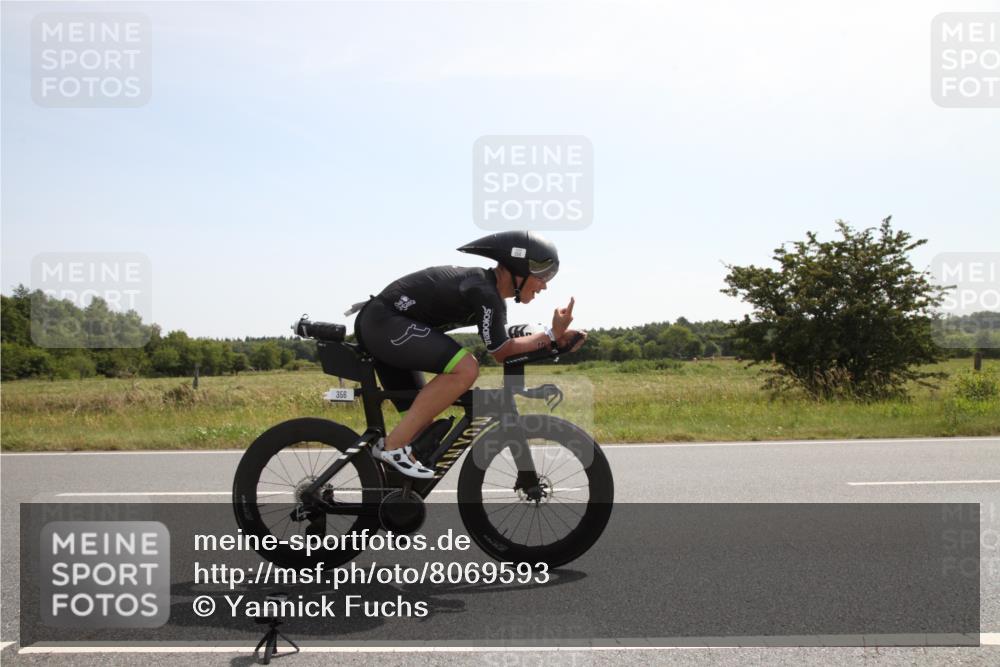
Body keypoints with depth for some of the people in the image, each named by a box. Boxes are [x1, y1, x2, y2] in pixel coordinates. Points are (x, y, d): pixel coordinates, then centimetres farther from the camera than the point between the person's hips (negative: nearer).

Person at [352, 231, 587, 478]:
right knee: (465, 368, -25)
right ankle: (393, 445, -17)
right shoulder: (483, 292, -19)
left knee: (421, 420, 11)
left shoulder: (486, 287, 10)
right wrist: (552, 335, -12)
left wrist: (555, 337, 1)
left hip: (376, 324, 11)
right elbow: (501, 352, -13)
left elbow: (504, 341, 11)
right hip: (385, 322, -11)